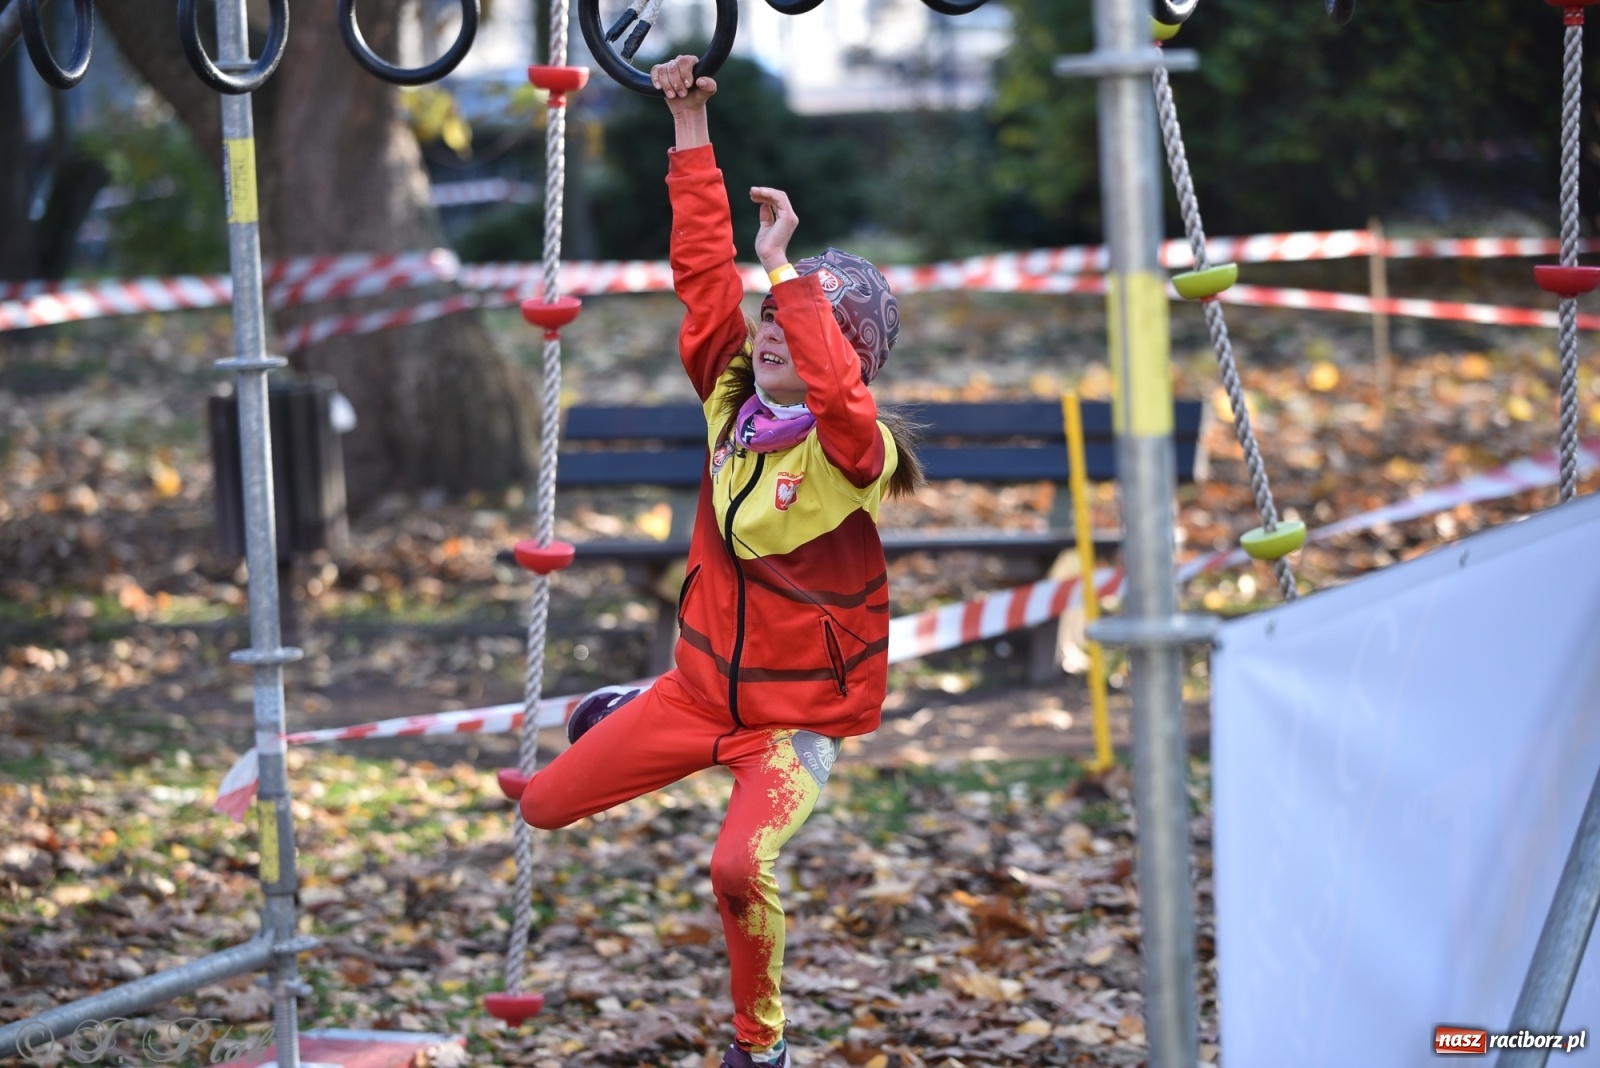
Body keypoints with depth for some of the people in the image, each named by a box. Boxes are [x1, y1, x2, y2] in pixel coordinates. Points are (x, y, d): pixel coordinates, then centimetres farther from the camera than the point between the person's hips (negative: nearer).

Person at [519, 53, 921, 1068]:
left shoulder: (855, 451, -19)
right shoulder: (730, 399, -3)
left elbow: (834, 391, -43)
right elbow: (706, 274, -6)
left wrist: (786, 263, -41)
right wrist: (693, 131, -9)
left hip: (795, 714, -6)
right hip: (701, 685, 6)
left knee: (742, 865, -30)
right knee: (548, 805, 9)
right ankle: (630, 718, 43)